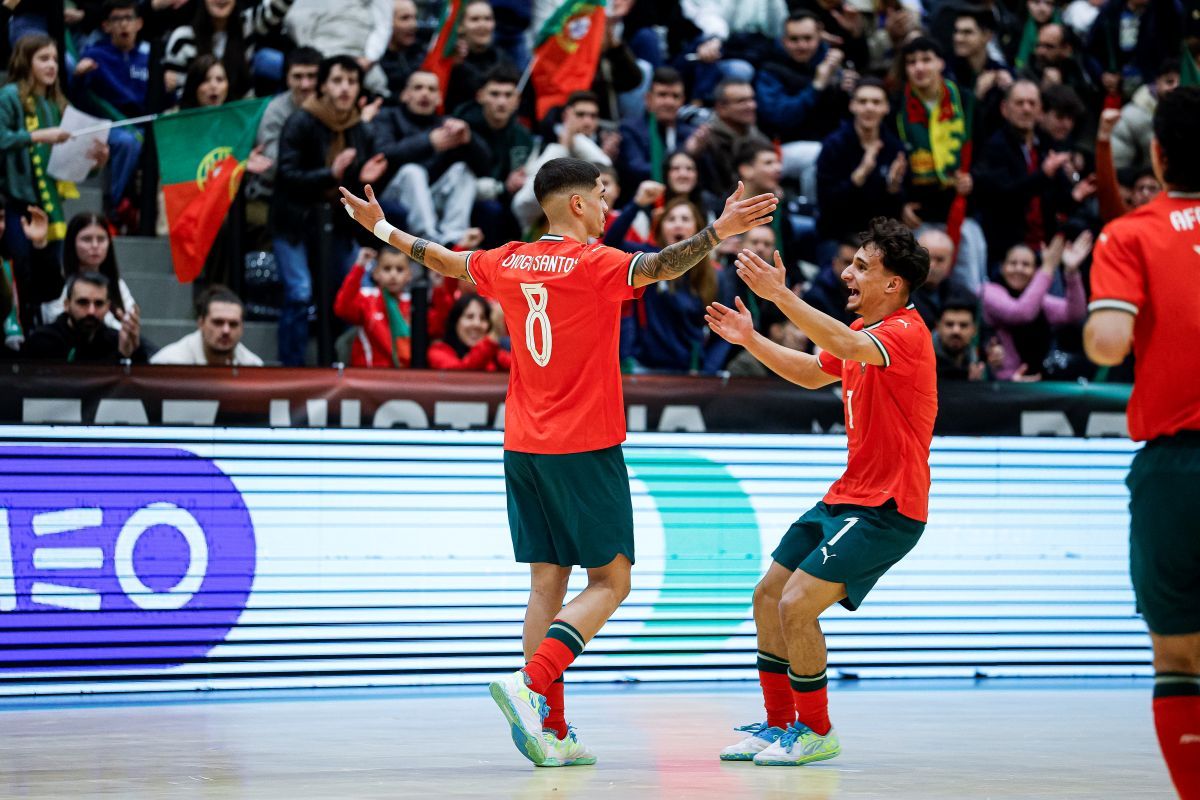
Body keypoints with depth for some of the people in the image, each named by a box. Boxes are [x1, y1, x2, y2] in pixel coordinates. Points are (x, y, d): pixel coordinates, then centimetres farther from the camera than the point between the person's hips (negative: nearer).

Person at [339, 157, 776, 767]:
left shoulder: (508, 263, 8)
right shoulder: (593, 263, -11)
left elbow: (443, 260, 24)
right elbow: (657, 267, -29)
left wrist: (382, 228, 40)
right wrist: (717, 232, -38)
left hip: (523, 448, 7)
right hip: (585, 447, -6)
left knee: (547, 584, 7)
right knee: (609, 581, -1)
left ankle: (550, 731, 2)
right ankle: (530, 682, -20)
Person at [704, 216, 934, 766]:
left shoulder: (905, 333, -18)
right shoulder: (863, 331, 11)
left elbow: (847, 346, -39)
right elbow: (813, 373, 28)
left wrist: (781, 295, -42)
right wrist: (752, 340, 16)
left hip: (885, 508, -10)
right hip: (847, 496, 10)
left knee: (797, 606, -17)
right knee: (769, 596, 11)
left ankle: (816, 732, -1)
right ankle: (779, 724, 21)